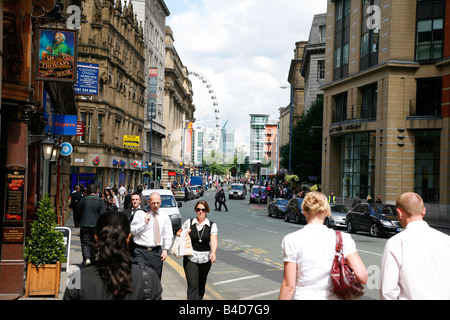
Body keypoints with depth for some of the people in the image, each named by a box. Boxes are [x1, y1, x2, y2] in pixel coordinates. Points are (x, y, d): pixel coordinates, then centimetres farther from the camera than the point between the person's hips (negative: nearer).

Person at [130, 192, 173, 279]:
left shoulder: (165, 217, 11)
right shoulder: (140, 214, 2)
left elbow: (168, 235, 12)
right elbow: (132, 231, -1)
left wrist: (166, 249, 0)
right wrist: (144, 223, -11)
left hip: (157, 252, 3)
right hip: (141, 251, -3)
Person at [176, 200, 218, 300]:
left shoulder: (212, 225, 1)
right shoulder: (189, 222, 4)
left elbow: (213, 241, -12)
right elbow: (178, 233, 18)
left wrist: (213, 253, -31)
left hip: (205, 259, 1)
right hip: (190, 259, -1)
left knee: (201, 286, 14)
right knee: (192, 285, -12)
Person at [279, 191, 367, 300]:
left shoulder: (292, 240, -8)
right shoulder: (342, 238, -3)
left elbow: (289, 286, -8)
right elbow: (362, 276, -11)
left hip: (304, 296, -2)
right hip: (333, 297, 2)